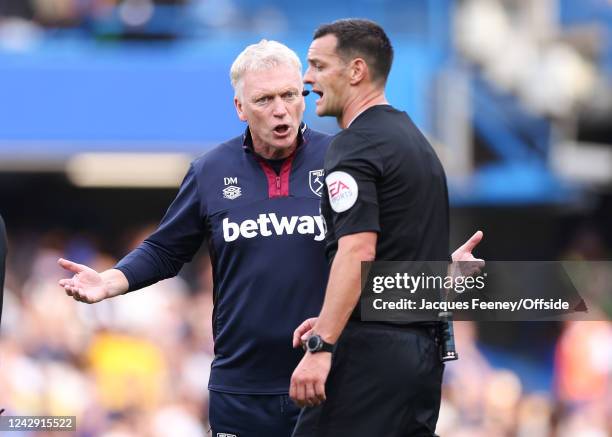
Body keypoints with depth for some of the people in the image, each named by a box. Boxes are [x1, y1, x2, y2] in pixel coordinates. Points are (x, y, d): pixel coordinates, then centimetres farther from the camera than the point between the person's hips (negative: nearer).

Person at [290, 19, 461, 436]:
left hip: (372, 353, -9)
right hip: (423, 348, 9)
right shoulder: (416, 140, 19)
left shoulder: (356, 144, -11)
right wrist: (331, 323, 24)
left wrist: (322, 346, -26)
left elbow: (358, 250, -22)